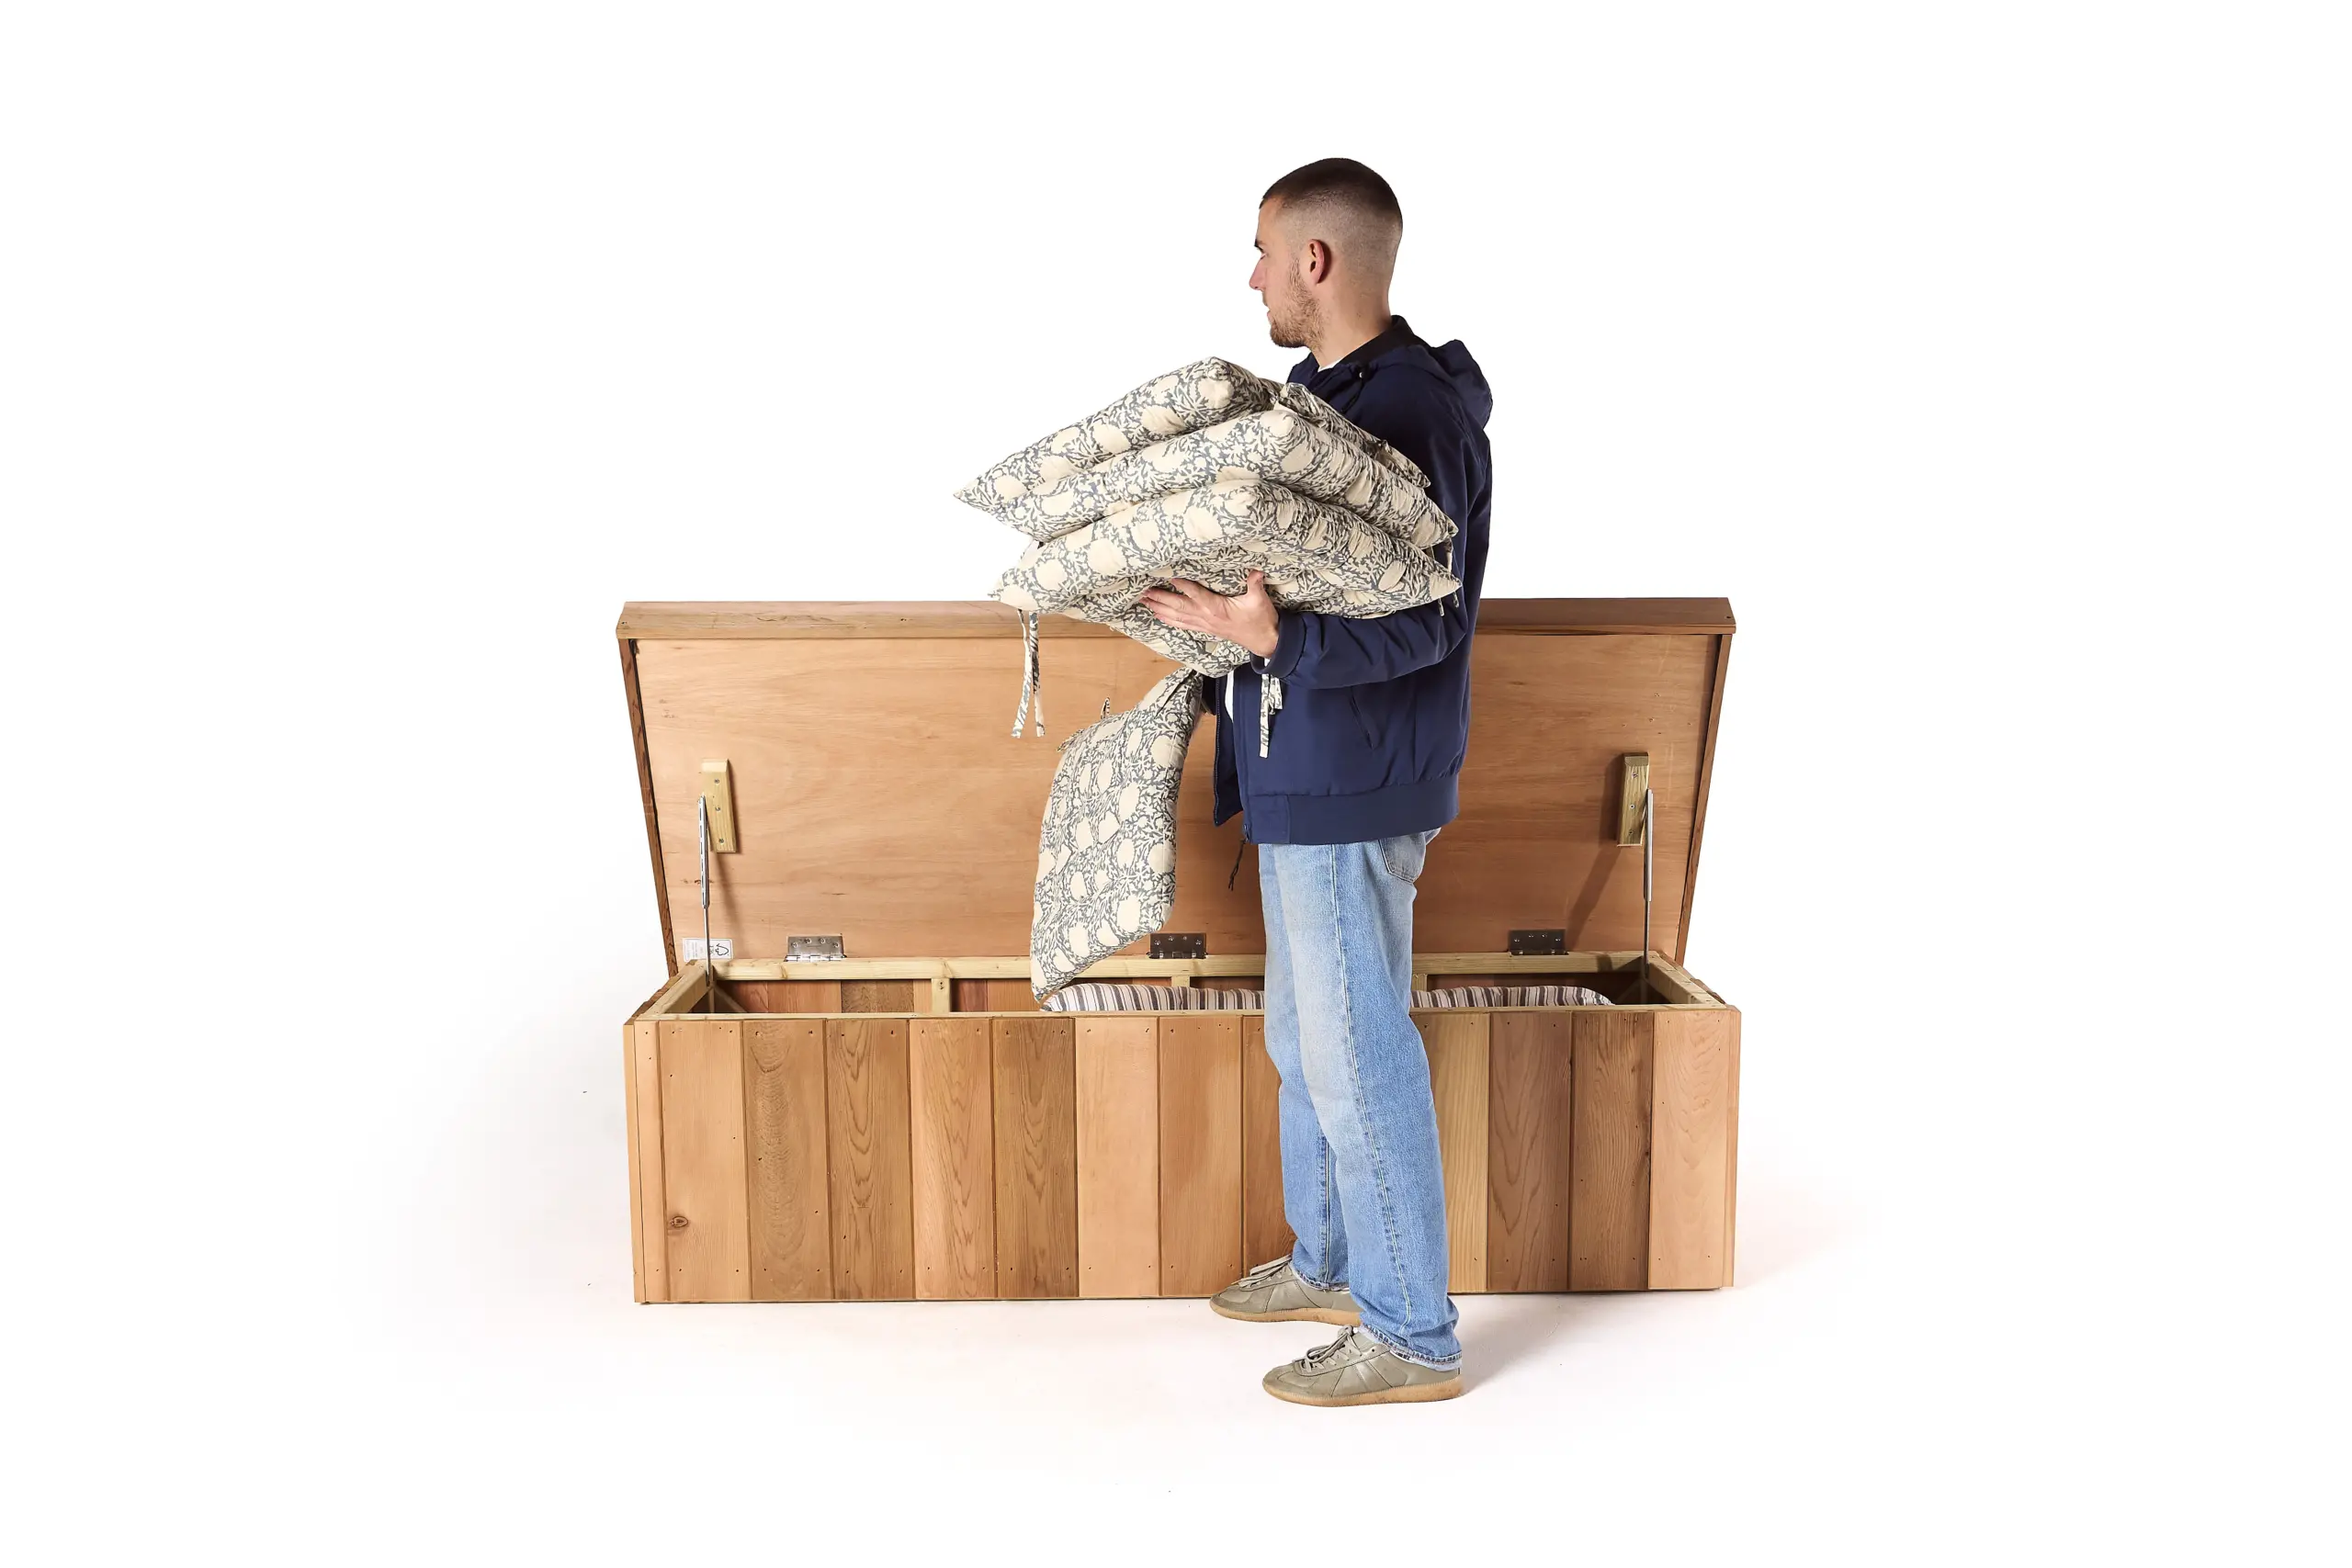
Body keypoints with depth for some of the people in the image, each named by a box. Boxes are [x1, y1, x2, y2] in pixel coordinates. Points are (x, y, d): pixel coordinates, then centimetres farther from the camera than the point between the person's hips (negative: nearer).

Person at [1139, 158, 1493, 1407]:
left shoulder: (1406, 416, -19)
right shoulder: (1337, 393, 13)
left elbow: (1421, 626, -23)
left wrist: (1269, 639, -34)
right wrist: (1228, 605, 19)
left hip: (1351, 785, -11)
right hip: (1308, 774, 11)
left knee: (1358, 1052, -2)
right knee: (1304, 1035, 20)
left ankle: (1411, 1338, 12)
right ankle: (1329, 1263, 37)